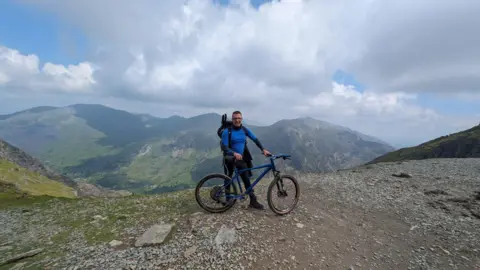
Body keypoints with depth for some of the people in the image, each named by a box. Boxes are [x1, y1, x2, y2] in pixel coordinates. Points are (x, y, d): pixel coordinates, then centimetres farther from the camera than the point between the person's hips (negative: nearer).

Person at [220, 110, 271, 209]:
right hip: (230, 157, -3)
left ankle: (253, 200, 14)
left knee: (246, 179, 5)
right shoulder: (227, 131, -13)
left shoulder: (244, 129, 0)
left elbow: (255, 139, 5)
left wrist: (263, 149, -7)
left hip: (241, 157, 4)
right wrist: (234, 153, -34)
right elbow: (224, 147, -18)